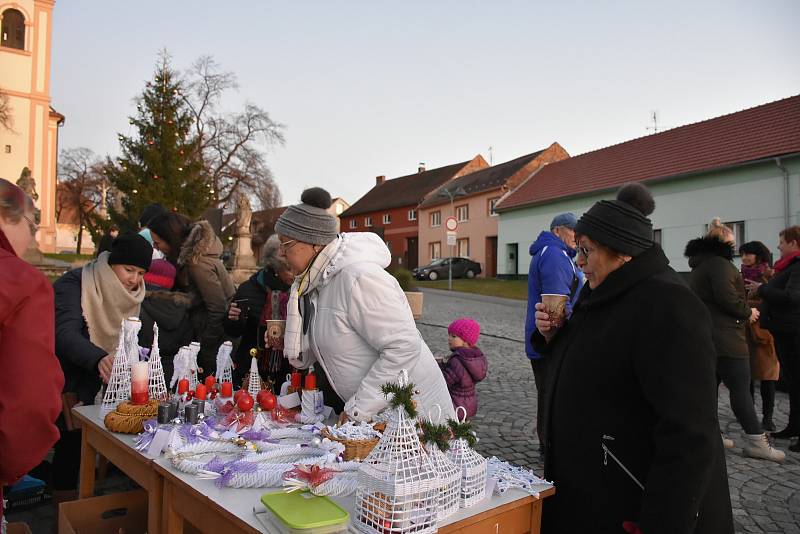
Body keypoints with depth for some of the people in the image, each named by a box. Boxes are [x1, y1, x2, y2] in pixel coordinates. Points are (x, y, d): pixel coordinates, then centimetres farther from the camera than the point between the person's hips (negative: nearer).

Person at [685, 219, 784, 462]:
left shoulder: (699, 265, 19)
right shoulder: (719, 263, -12)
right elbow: (726, 298, -22)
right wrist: (747, 312, -6)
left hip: (706, 336, 10)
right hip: (724, 337, -10)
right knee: (741, 388, -6)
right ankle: (756, 441, -1)